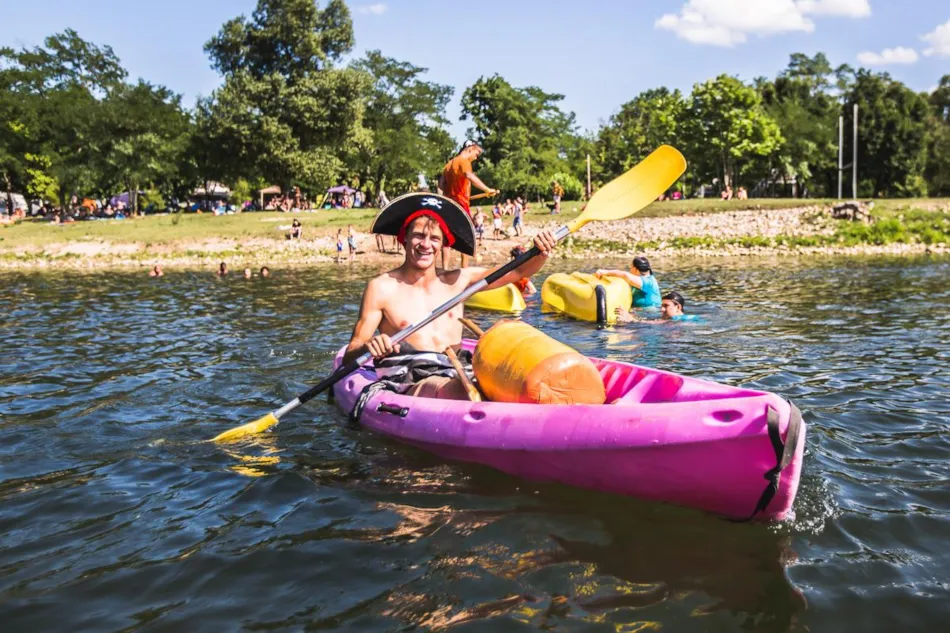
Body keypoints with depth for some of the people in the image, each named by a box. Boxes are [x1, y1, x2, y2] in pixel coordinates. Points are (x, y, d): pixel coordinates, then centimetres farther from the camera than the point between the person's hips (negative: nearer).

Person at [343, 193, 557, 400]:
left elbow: (519, 271, 15)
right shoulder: (381, 287, 5)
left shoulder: (457, 281, 15)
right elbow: (349, 356, 2)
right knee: (455, 389, -37)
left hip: (455, 376, 4)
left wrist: (541, 252, -6)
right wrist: (368, 347, -21)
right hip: (407, 384, -4)